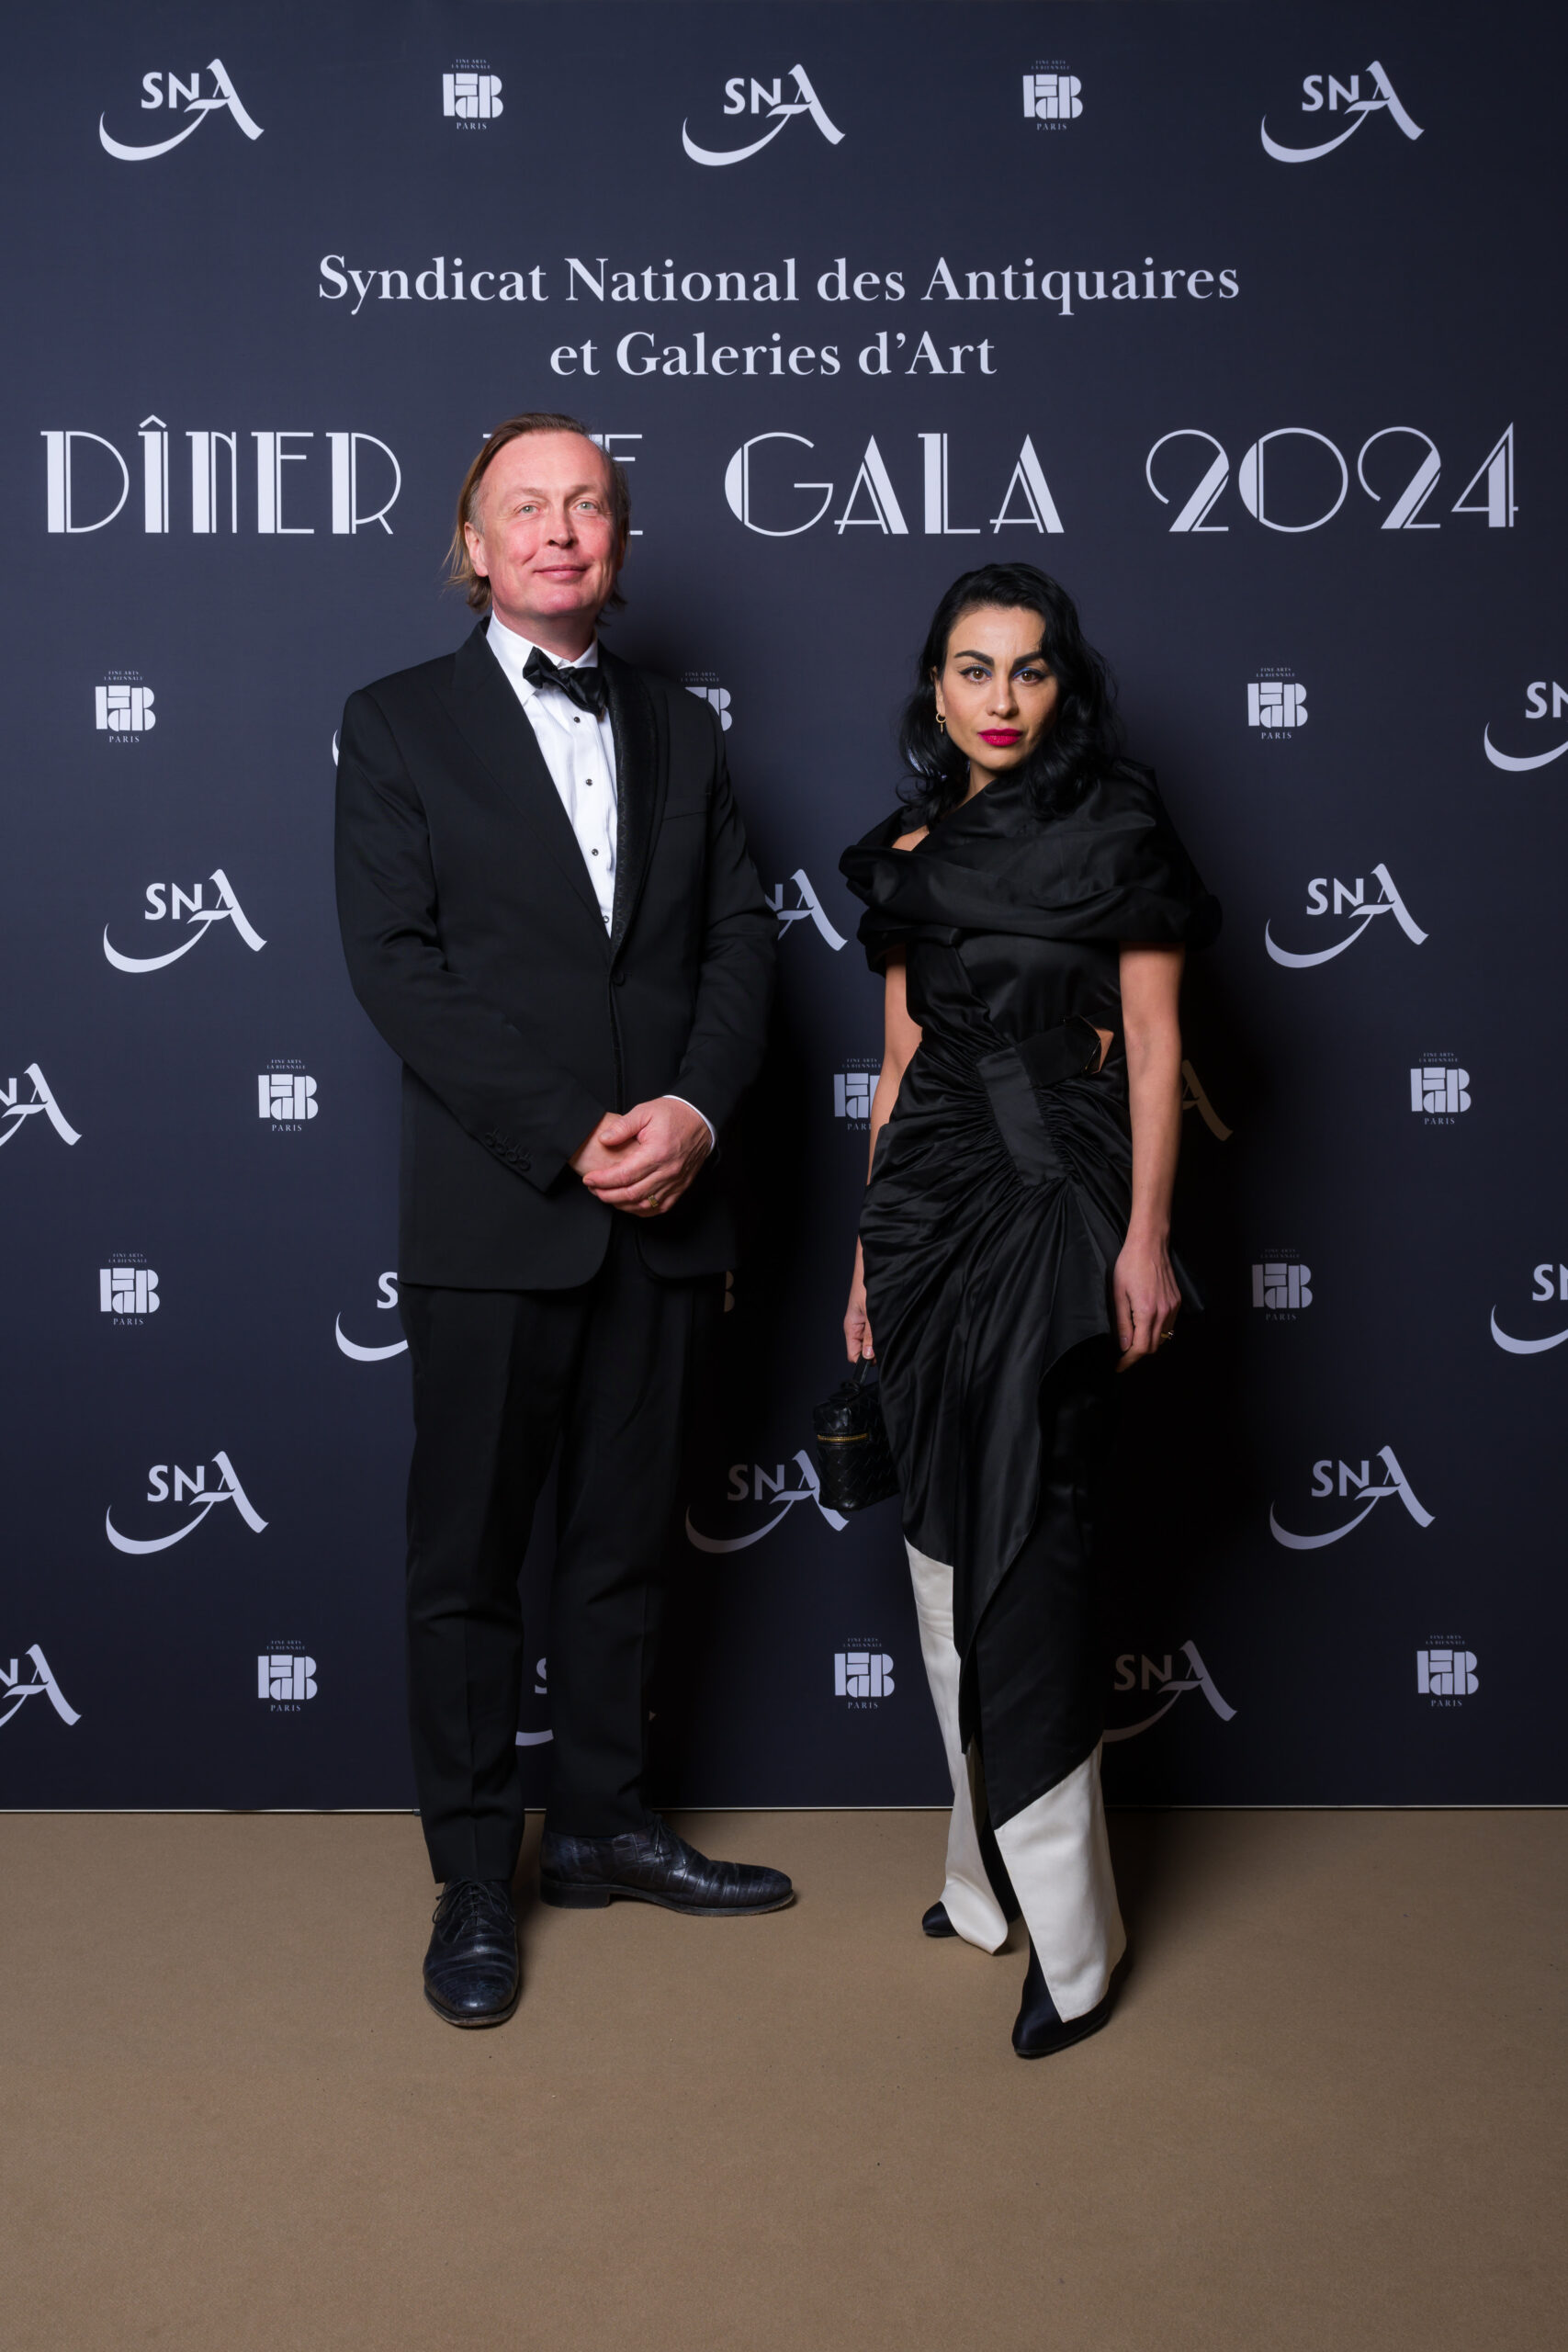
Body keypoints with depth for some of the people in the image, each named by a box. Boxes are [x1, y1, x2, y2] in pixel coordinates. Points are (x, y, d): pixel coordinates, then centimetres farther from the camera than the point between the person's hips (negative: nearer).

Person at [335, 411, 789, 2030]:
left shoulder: (680, 730, 14)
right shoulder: (400, 724, 2)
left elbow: (740, 936, 8)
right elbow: (394, 961, -8)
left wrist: (696, 1108, -10)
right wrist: (566, 1137, -15)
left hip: (661, 1203, 4)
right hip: (493, 1212, -4)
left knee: (621, 1543, 14)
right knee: (467, 1559, 4)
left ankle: (602, 1824, 29)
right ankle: (473, 1880, 18)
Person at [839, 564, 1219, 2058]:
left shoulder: (1115, 833, 0)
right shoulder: (909, 856, 13)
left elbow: (1154, 1048, -3)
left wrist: (1147, 1241, -10)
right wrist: (869, 1251, 15)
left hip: (1058, 1208, -5)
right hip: (929, 1203, 5)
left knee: (1027, 1543, -8)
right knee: (942, 1540, 9)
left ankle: (1065, 1933, 2)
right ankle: (988, 1875, 24)